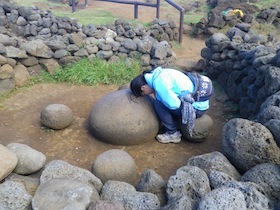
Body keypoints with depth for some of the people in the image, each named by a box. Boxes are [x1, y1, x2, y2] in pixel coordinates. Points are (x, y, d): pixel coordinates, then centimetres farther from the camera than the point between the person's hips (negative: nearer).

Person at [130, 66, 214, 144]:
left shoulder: (158, 83, -22)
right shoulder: (158, 73, 5)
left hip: (197, 108, -9)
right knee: (160, 98, 16)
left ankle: (173, 134, 3)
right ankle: (176, 126, 22)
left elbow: (174, 104, -23)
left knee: (158, 103, -12)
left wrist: (156, 97, -7)